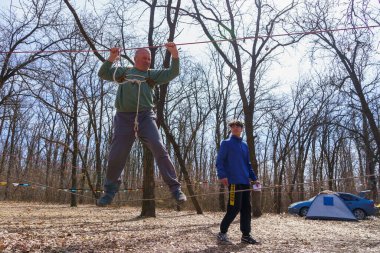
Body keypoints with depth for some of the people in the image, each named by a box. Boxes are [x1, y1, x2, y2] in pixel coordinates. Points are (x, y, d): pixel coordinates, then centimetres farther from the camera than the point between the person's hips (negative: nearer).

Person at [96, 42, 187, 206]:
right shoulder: (124, 71, 19)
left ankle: (175, 188, -11)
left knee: (159, 149, -15)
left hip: (145, 116, -1)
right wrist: (111, 58, -5)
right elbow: (103, 74, 11)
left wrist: (175, 55, -10)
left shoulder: (152, 74, 16)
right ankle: (110, 191, 23)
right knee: (116, 155, 4)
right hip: (124, 117, 1)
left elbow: (172, 73, 6)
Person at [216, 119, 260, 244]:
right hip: (234, 181, -7)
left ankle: (246, 235, 19)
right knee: (234, 208, -10)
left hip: (245, 182, 7)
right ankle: (222, 233, 2)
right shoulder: (226, 143, 1)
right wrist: (222, 175, -21)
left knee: (246, 208, 9)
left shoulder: (245, 145, 20)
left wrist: (254, 179, 17)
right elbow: (219, 161, -7)